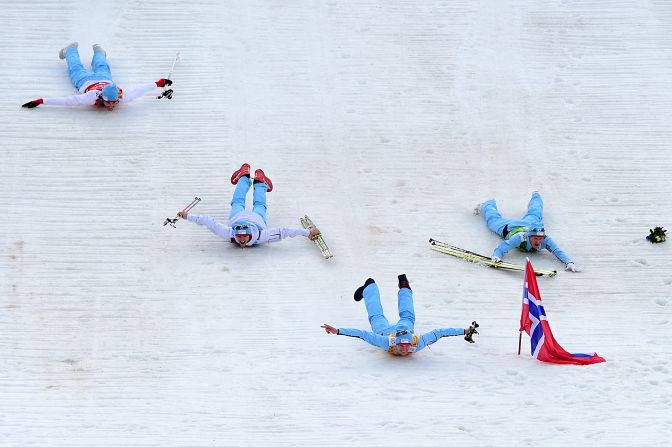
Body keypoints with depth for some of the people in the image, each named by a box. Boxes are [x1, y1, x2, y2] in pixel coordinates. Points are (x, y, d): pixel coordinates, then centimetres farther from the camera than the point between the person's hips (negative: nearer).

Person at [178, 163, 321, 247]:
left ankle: (259, 180, 59)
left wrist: (308, 233, -44)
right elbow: (208, 221, -42)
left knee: (259, 205, 34)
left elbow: (285, 231, -46)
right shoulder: (229, 233, -46)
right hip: (237, 216, 1)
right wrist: (187, 215, -39)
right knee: (238, 203, 33)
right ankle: (244, 175, 58)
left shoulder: (261, 236, -48)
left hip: (257, 218, -1)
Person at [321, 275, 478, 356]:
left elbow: (439, 332, -41)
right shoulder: (387, 342, -47)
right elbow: (362, 334, -49)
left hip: (406, 327, 1)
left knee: (407, 317, 33)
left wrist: (465, 331, -43)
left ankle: (404, 287, 59)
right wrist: (337, 331, -56)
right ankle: (369, 287, 56)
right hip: (385, 331, -1)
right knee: (376, 316, 29)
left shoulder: (418, 343, -44)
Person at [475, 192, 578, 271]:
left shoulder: (545, 240, -45)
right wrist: (496, 257, -74)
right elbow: (501, 249, -52)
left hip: (529, 224, 3)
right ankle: (486, 205, 62)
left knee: (534, 216, 38)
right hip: (509, 227, -3)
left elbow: (558, 251, -52)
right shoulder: (519, 237, -50)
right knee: (494, 219, 31)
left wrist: (569, 263, -71)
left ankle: (535, 196, 69)